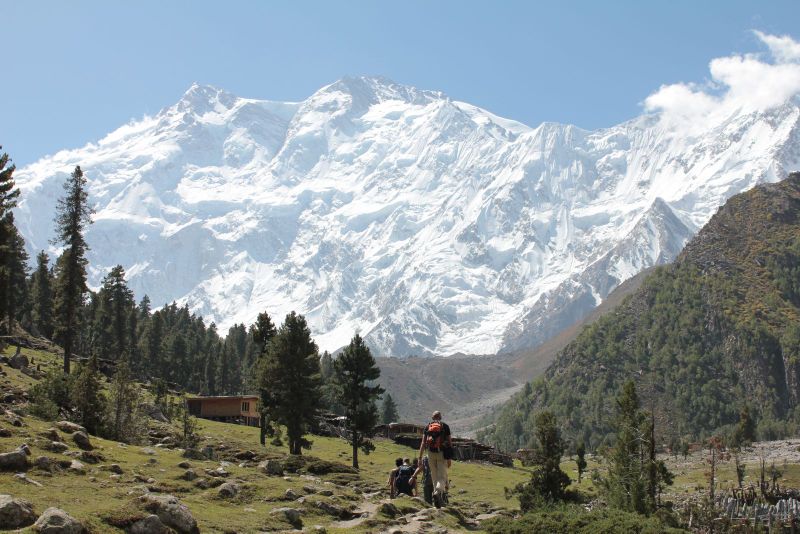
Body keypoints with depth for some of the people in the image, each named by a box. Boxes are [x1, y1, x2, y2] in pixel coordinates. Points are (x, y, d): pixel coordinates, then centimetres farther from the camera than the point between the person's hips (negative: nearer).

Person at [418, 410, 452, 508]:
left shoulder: (428, 426, 9)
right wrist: (449, 458, 4)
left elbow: (423, 442, 2)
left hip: (431, 453, 2)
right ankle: (437, 492, -29)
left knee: (434, 477, 14)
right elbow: (449, 442, 1)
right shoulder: (445, 426, 6)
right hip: (442, 453, -2)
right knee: (442, 476, -4)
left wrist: (420, 457, 2)